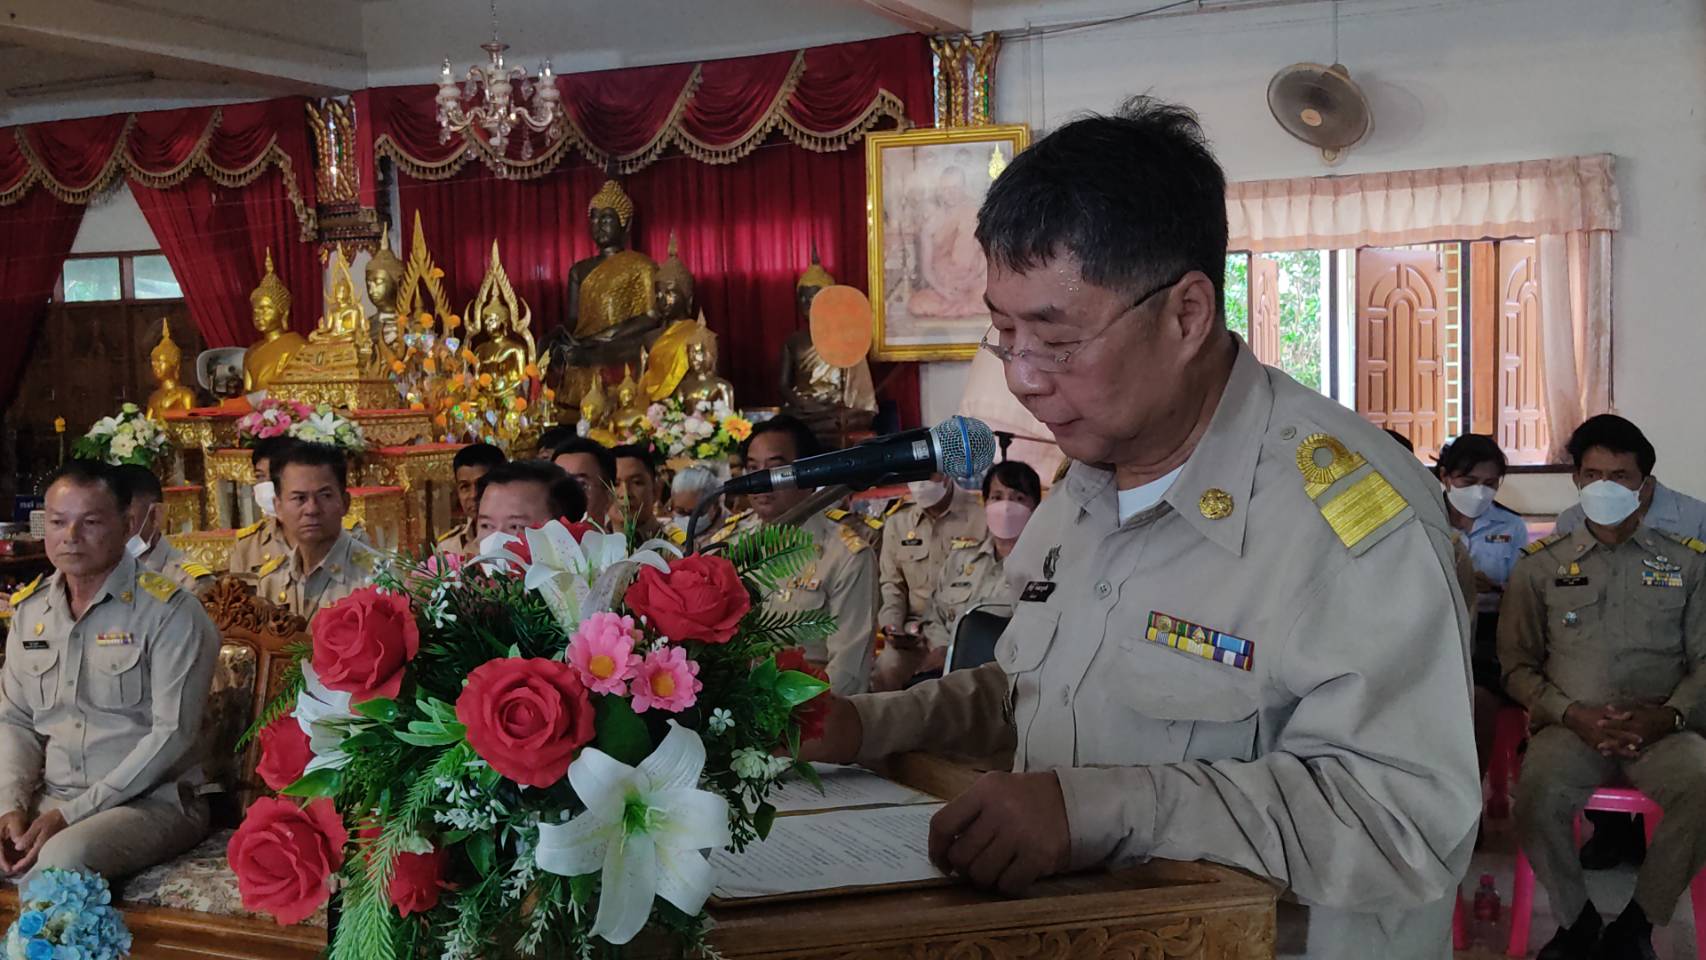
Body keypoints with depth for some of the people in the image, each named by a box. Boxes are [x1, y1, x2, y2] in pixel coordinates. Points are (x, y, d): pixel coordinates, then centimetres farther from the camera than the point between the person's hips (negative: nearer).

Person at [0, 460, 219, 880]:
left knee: (62, 859, -33)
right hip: (50, 798, 5)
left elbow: (173, 733, -14)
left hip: (153, 800, -5)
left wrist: (71, 814, -17)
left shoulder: (169, 611, -9)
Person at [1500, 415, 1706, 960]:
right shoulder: (1541, 565, 12)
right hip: (1570, 726, 0)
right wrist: (1571, 714, -8)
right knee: (1537, 798, -33)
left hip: (1661, 730, 0)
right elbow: (1518, 665, 10)